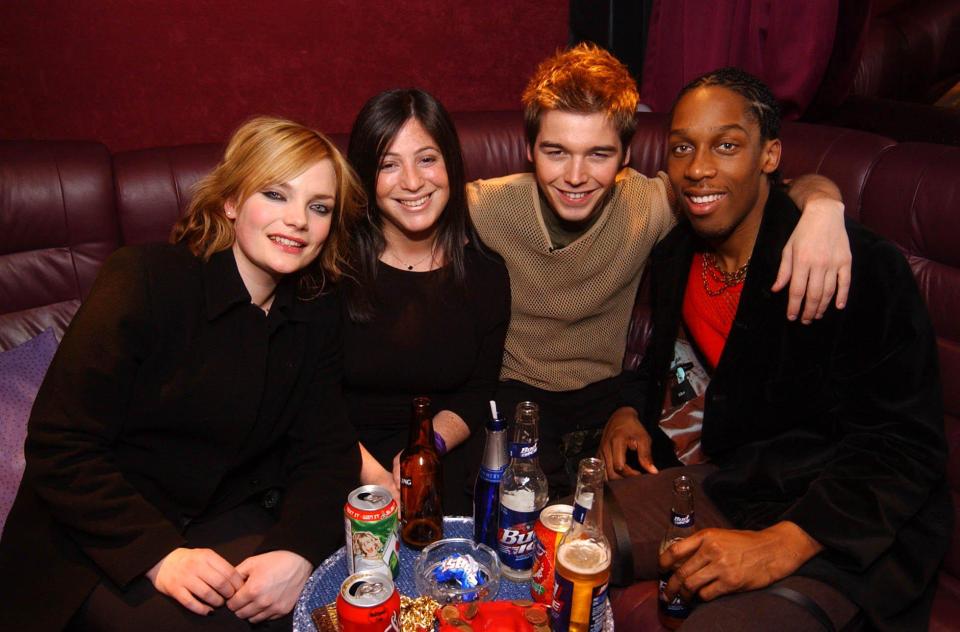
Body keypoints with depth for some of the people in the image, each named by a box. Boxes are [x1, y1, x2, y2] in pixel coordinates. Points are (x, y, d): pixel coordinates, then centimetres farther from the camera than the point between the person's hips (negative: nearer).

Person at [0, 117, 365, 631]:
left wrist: (297, 552, -23)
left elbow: (327, 450, -4)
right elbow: (58, 448, -17)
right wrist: (161, 555, -26)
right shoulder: (144, 280, -15)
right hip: (101, 541, -3)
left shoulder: (317, 313, 0)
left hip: (228, 521, 4)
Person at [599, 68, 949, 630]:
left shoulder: (865, 268, -18)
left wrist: (779, 546, -29)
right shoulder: (676, 254, 5)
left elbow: (904, 448, -19)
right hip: (708, 477, 6)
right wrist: (630, 410, 4)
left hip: (832, 534, -5)